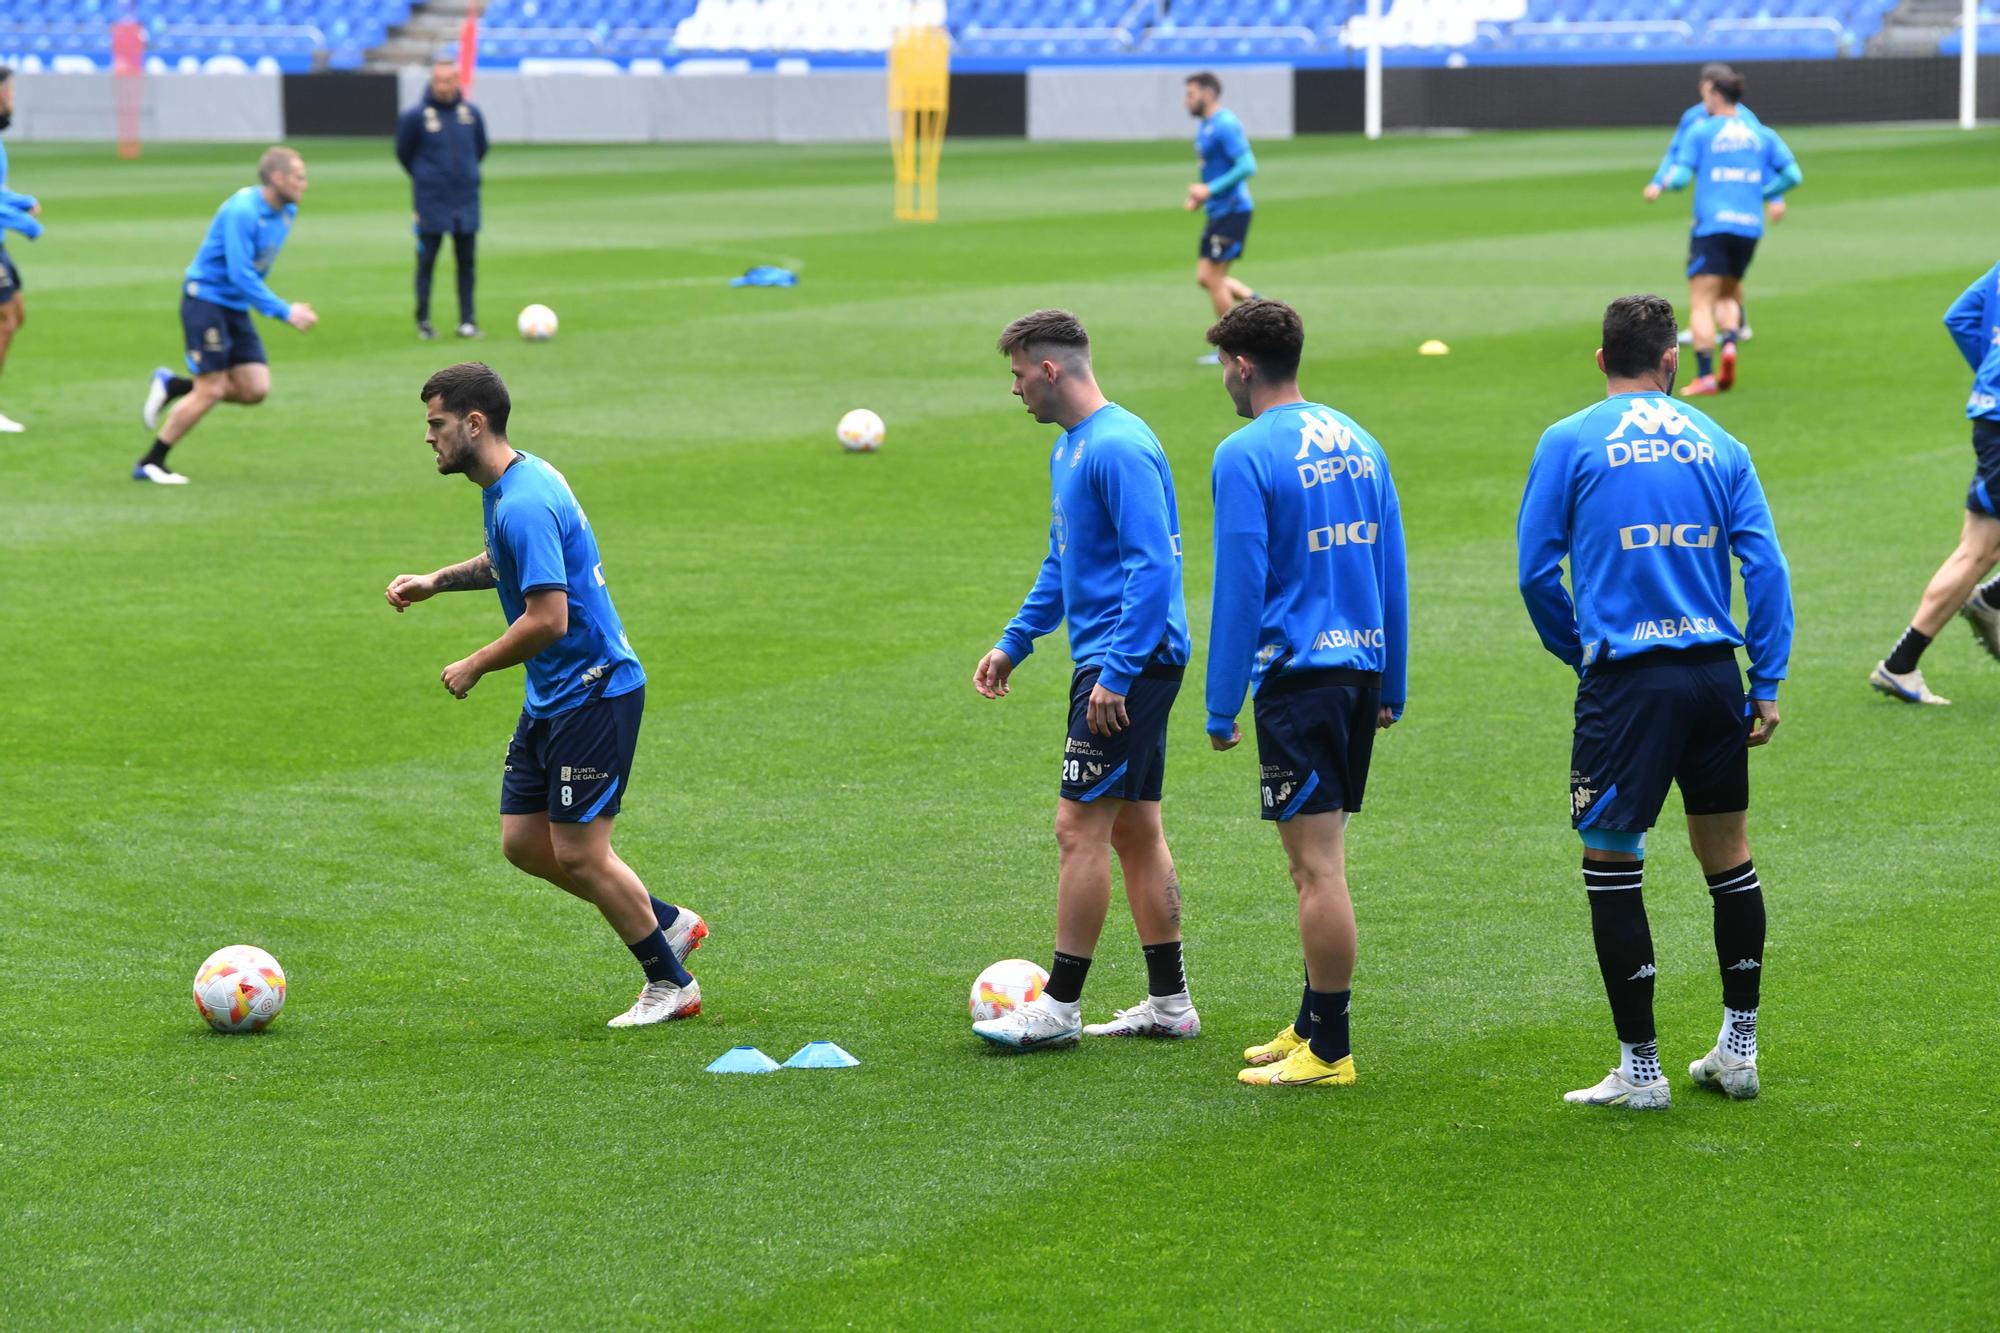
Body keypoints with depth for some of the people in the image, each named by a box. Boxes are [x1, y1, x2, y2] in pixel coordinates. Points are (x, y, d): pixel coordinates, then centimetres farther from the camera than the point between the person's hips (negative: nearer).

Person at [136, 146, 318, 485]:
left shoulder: (286, 213, 5)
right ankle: (149, 464, 2)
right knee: (211, 391, -10)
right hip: (206, 300, -8)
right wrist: (285, 311, -26)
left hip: (236, 306, 8)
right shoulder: (242, 212, -22)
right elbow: (240, 275, -26)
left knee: (255, 390, -3)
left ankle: (172, 386, 14)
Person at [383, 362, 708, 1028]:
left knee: (579, 853, -4)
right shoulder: (507, 483, 9)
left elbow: (548, 619, -27)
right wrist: (435, 581, 16)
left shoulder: (525, 503, -23)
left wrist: (473, 667, -14)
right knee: (523, 841, 11)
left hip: (592, 691, -10)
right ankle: (668, 924, 22)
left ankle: (671, 983, 11)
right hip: (552, 696, 10)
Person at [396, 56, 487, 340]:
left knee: (467, 262, 5)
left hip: (466, 200, 3)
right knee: (426, 261, 0)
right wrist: (424, 176, 8)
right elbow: (404, 153, 6)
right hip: (431, 202, -3)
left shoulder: (471, 113, 2)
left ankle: (467, 320, 10)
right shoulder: (416, 116, -7)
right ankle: (423, 322, 7)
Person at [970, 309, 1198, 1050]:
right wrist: (1013, 643, 23)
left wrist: (1117, 673, -25)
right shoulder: (1068, 450, 15)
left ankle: (1060, 1009, -5)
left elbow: (1152, 565, -23)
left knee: (1080, 826, -9)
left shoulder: (1118, 448, -18)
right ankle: (1169, 1004, 16)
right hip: (1113, 664, 10)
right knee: (1135, 828, 11)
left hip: (1130, 661, -10)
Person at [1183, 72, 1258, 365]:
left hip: (1232, 211, -10)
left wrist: (1209, 190, -23)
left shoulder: (1224, 125, -16)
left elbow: (1247, 166, -23)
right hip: (1218, 212, 10)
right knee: (1205, 277, 8)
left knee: (1213, 278, -6)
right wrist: (1200, 197, 11)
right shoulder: (1206, 127, 15)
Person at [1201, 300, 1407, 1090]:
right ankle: (1312, 1026, 23)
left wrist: (1221, 705, -6)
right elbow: (1392, 571, 15)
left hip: (1298, 673, -8)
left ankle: (1327, 1052, -2)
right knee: (1321, 861, 16)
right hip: (1362, 667, 8)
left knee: (1318, 868, -5)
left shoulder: (1246, 456, -10)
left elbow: (1239, 586, -12)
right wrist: (1391, 689, 20)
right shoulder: (1358, 443, 12)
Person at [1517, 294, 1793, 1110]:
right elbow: (1766, 565, 2)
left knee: (1611, 863, 4)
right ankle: (1738, 1049, 21)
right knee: (1726, 853, 16)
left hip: (1625, 679, -3)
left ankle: (1640, 1067, 4)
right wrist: (1768, 682, 4)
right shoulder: (1716, 445, 8)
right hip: (1714, 675, 3)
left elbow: (1537, 570, -1)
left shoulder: (1569, 442, 1)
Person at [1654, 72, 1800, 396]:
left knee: (1701, 303, -4)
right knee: (1727, 295, 19)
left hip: (1711, 226, -4)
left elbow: (1681, 176, -5)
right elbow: (1792, 173, 4)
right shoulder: (1762, 134, 11)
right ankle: (1730, 341, -12)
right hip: (1749, 225, 4)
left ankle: (1704, 375, -16)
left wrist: (1668, 181, 17)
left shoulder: (1700, 131, 0)